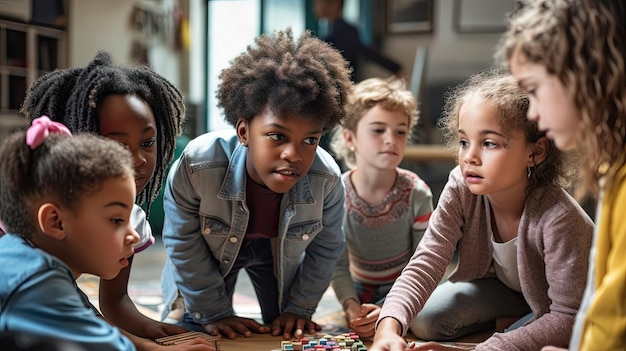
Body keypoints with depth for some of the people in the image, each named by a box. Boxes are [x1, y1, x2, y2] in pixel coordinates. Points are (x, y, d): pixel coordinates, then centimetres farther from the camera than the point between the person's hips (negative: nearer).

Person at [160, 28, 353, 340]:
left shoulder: (327, 180, -33)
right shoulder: (196, 165, -39)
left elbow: (326, 248, -12)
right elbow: (183, 243, -22)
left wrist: (298, 308, -6)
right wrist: (214, 312, -16)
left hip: (279, 253, 2)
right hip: (212, 251, -1)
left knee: (287, 338, 10)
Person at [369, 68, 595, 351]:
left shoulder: (560, 218, -38)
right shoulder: (460, 189, -26)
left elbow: (567, 316, -33)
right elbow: (425, 263, -31)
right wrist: (389, 327, -50)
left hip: (554, 303, -4)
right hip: (501, 285, 4)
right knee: (424, 319, -13)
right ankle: (510, 320, 7)